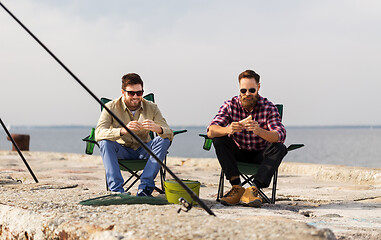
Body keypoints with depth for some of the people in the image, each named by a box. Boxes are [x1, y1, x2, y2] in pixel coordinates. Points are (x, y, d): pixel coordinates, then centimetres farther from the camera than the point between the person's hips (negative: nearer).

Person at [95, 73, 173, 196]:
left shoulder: (151, 108, -8)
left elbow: (170, 134, -15)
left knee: (164, 140, -24)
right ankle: (117, 190, -35)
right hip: (121, 151, -2)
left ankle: (145, 187, -29)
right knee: (105, 142, -31)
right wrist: (123, 130, -47)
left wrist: (158, 129, -41)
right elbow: (99, 134, -29)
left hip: (143, 152, 2)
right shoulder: (111, 107, -14)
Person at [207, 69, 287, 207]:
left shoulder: (268, 107, -13)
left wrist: (259, 131, -49)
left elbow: (280, 136, -28)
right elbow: (211, 131, -22)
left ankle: (253, 189, -36)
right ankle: (236, 187, -30)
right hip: (238, 154, 1)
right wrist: (228, 130, -46)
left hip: (260, 155, -1)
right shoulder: (230, 105, -10)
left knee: (280, 148, -28)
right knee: (219, 140, -24)